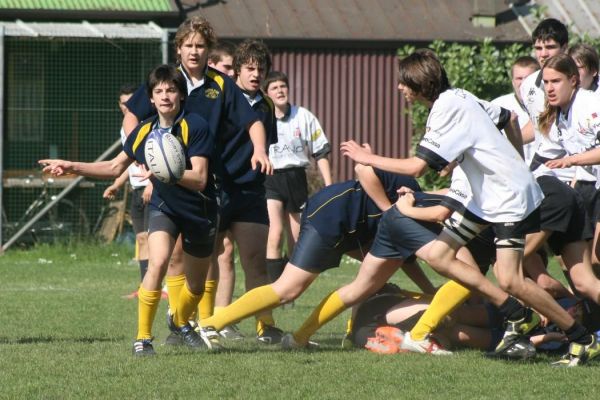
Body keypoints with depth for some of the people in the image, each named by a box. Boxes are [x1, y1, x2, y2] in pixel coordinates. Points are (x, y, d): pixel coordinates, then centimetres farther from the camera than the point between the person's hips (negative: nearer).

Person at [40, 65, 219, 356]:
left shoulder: (195, 127, -19)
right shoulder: (144, 131, -5)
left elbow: (199, 178, -26)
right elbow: (115, 167, 10)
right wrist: (73, 167, 2)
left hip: (199, 211, -1)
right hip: (164, 208, 1)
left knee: (196, 285, 15)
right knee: (158, 262, -28)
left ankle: (180, 322, 50)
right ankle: (142, 339, -20)